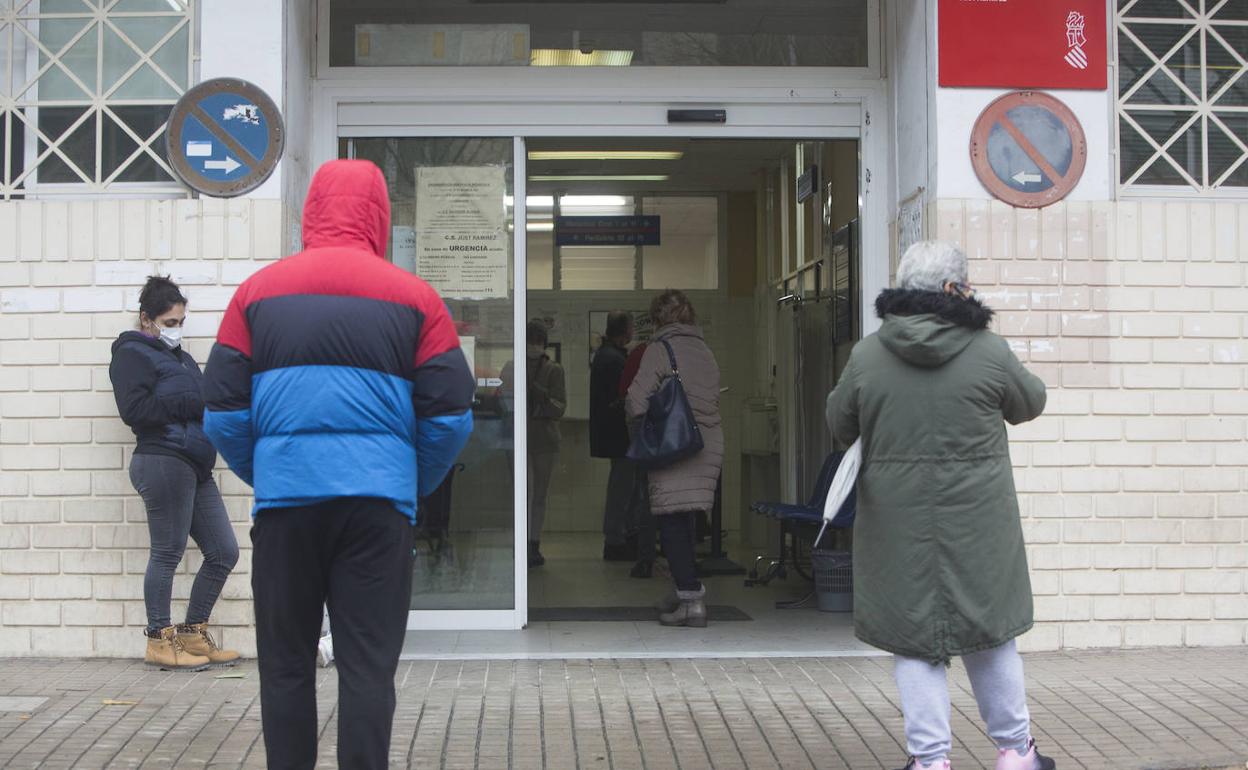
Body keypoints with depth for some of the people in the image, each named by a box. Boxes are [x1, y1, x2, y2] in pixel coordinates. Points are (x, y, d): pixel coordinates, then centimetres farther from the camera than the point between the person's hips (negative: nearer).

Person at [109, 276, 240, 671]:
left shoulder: (179, 357, 26)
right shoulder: (132, 354, 0)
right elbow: (135, 409, -13)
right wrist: (193, 403, -12)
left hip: (195, 467, 9)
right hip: (162, 460, -9)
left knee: (224, 552, 7)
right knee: (168, 552, -4)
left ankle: (192, 634, 17)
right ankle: (159, 641, 6)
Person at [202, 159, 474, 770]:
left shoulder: (258, 291, 6)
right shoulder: (413, 296, 3)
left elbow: (222, 414, 4)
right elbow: (450, 416, 0)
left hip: (285, 499, 1)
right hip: (377, 503, -1)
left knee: (286, 667, 11)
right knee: (368, 668, 3)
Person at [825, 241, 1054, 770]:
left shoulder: (867, 356, -5)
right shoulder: (988, 352, -10)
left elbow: (838, 427, 7)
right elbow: (1029, 404, 7)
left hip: (898, 523, 0)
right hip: (976, 521, 0)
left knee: (913, 637, 9)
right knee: (988, 631, 15)